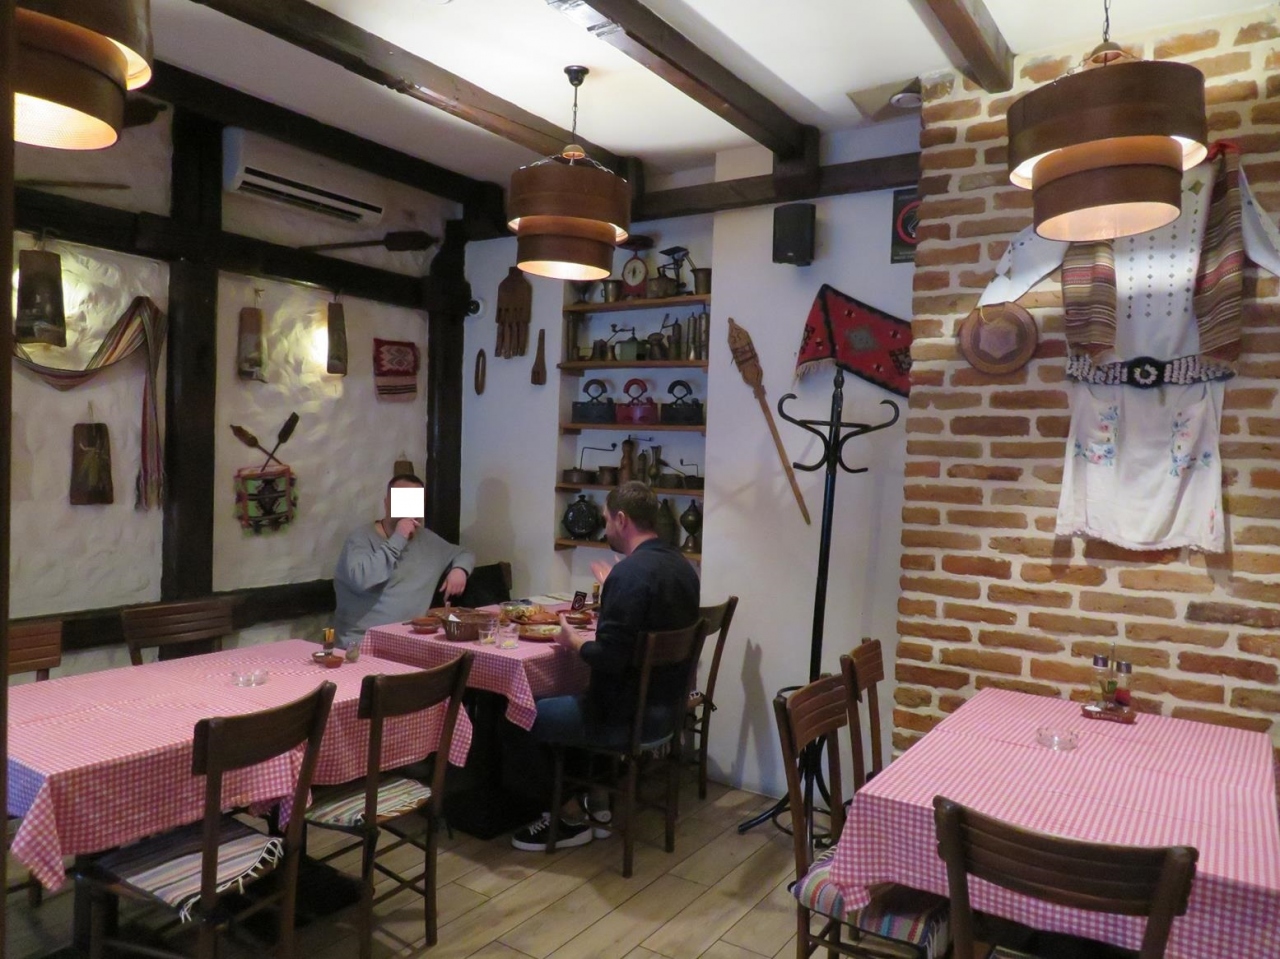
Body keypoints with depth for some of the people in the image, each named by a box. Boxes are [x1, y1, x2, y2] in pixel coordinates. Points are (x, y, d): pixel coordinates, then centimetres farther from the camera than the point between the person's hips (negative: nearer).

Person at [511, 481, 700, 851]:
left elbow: (609, 659, -27)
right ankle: (595, 799, 27)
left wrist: (575, 643, -7)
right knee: (561, 703, 27)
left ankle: (572, 816, 16)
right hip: (668, 704, 9)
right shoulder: (681, 564, 4)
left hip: (628, 714, -9)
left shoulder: (629, 573, -24)